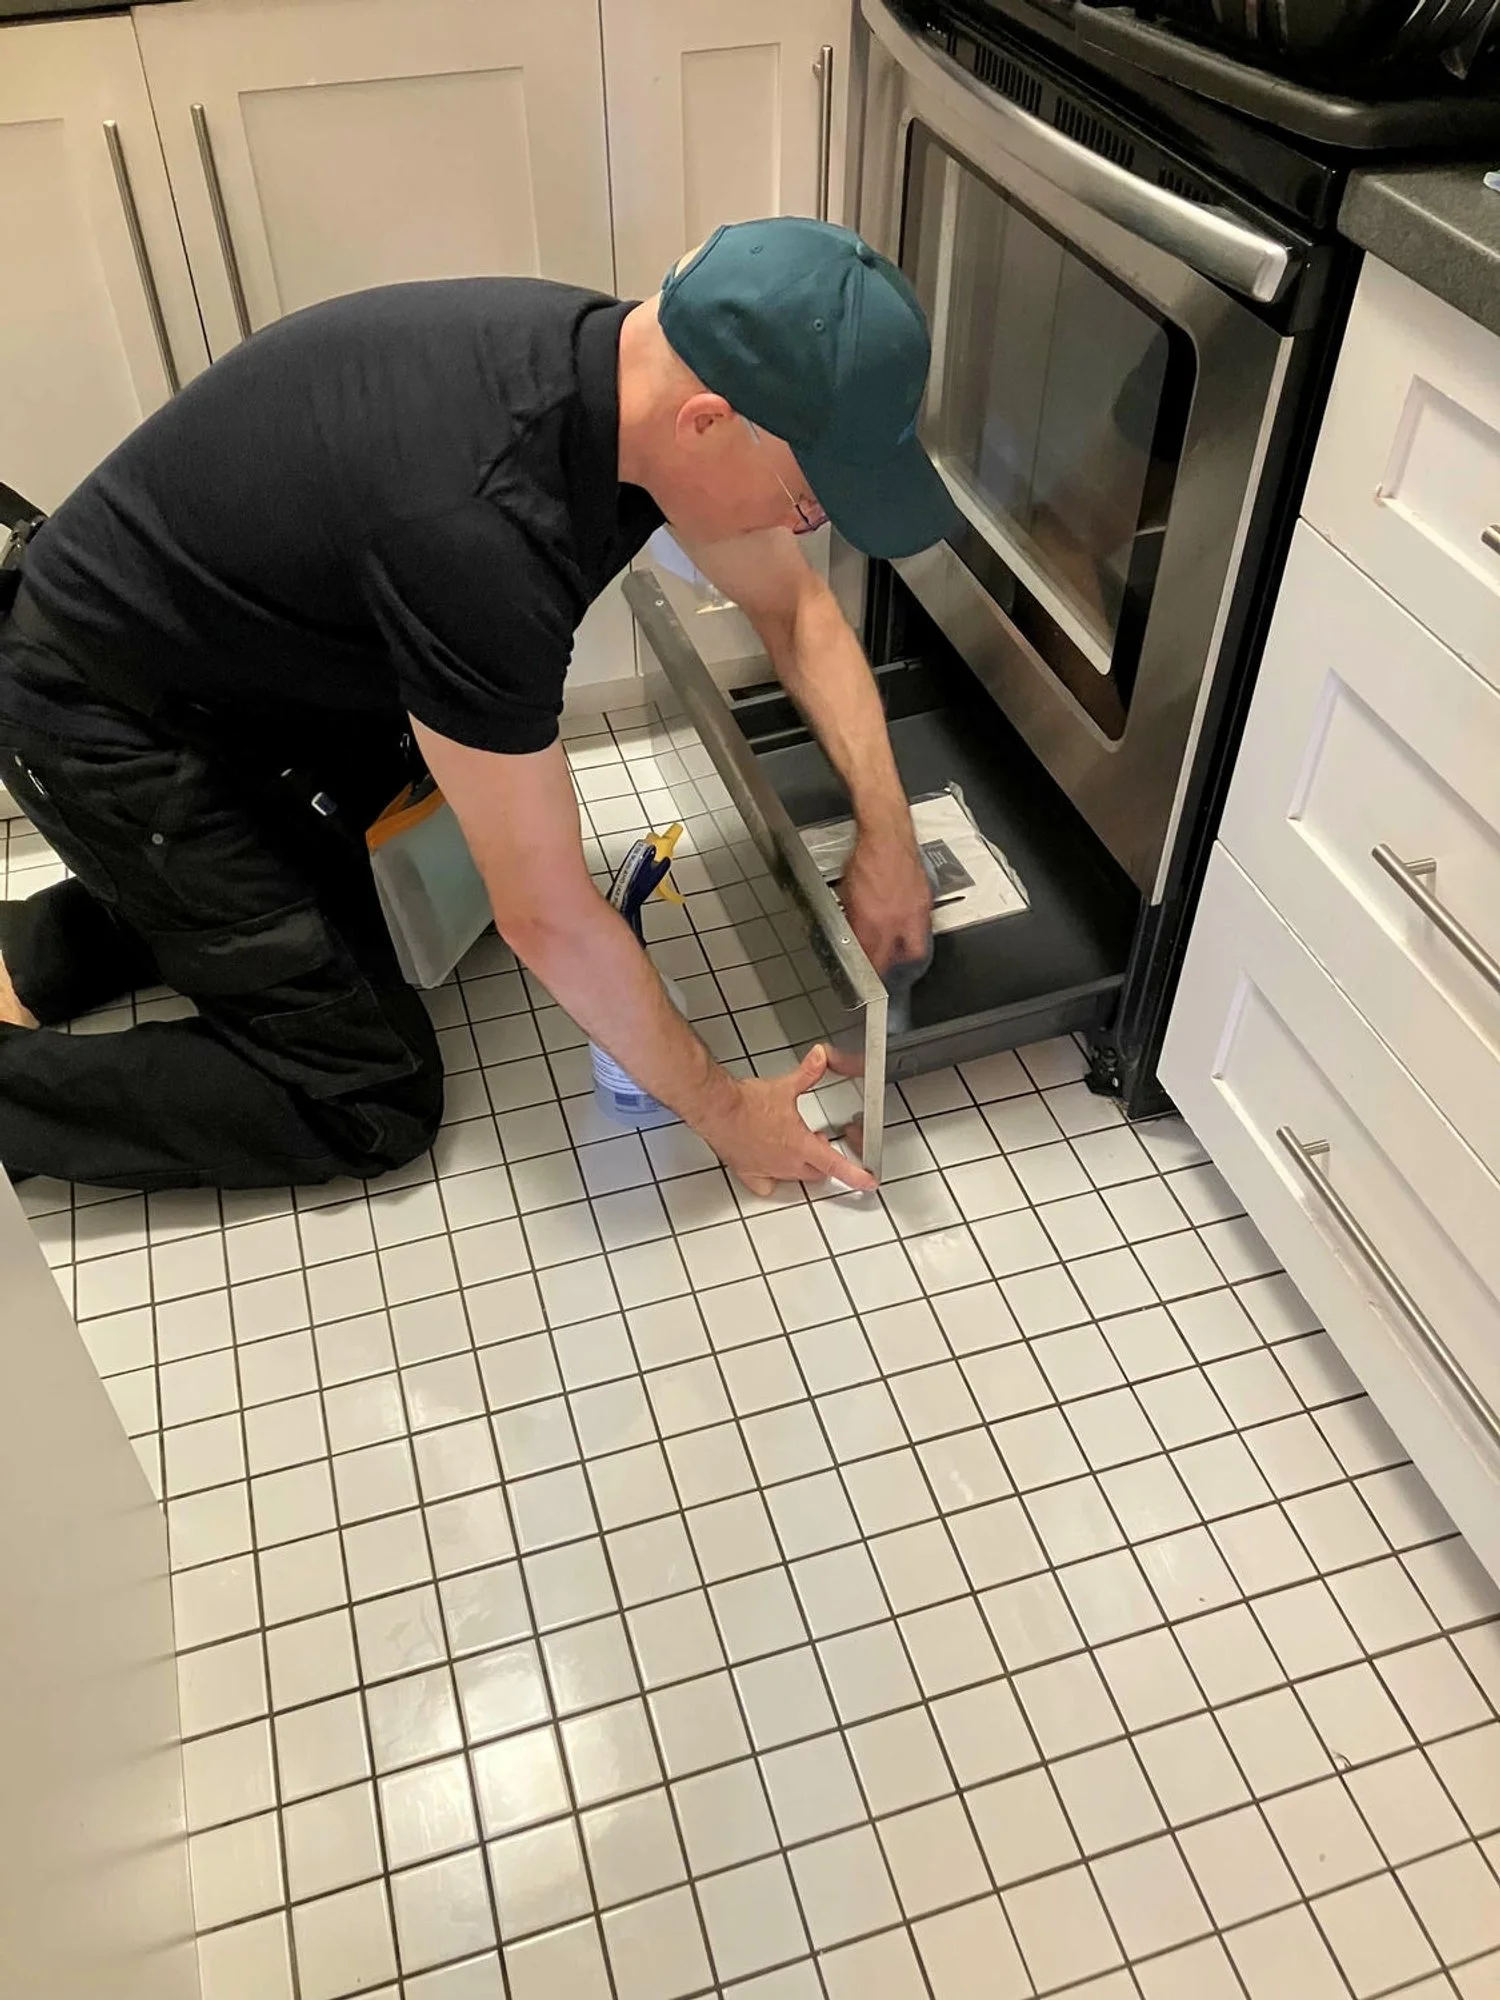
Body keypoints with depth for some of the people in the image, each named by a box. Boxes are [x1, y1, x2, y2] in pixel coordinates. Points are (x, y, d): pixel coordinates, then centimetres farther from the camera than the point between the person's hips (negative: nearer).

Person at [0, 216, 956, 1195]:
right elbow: (551, 920, -31)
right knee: (375, 1102, -6)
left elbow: (794, 603, 2)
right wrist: (722, 1110, -17)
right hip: (109, 720, -8)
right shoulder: (480, 528, -40)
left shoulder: (632, 359, -14)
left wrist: (887, 828, -8)